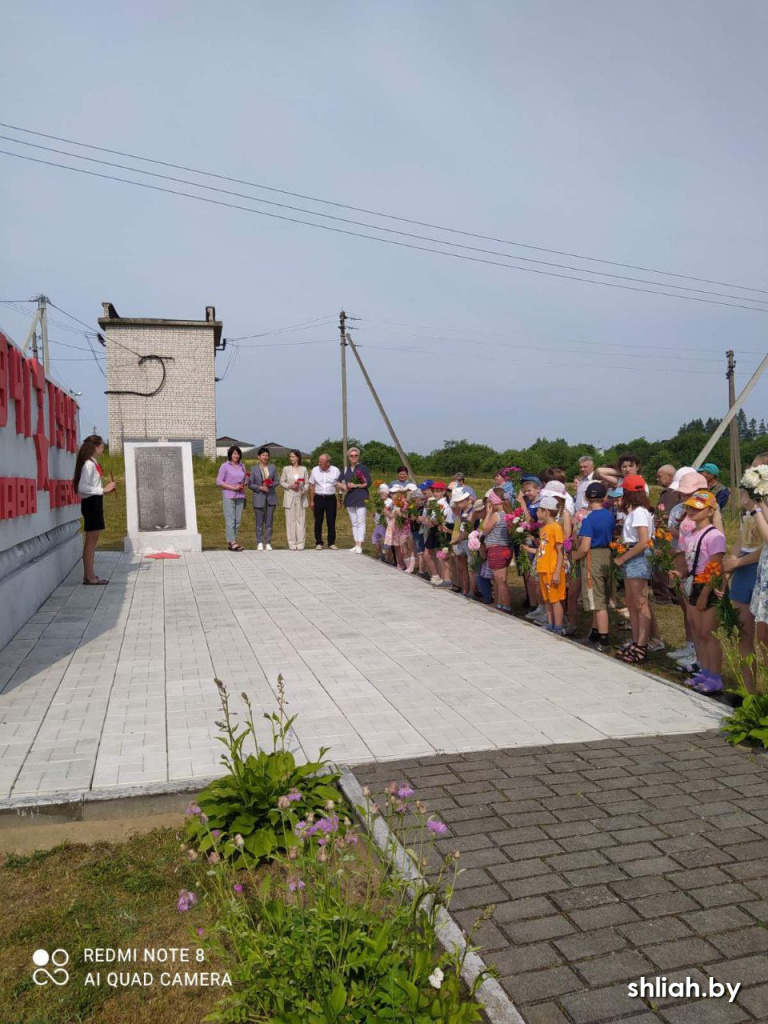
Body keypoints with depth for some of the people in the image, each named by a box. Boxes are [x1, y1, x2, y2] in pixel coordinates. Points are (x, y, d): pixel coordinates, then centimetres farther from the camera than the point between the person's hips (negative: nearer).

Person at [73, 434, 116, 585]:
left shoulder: (93, 463, 13)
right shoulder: (89, 464, -15)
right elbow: (82, 487, -22)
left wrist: (104, 489, 8)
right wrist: (103, 490, -21)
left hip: (94, 502, 10)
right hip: (91, 502, -10)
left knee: (93, 539, 11)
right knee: (91, 539, -6)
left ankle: (89, 575, 17)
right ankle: (89, 576, -1)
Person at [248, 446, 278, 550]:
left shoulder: (273, 467, 8)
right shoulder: (253, 469, 2)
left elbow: (276, 481, 10)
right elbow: (250, 484, 1)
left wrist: (271, 484, -12)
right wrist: (260, 487, -14)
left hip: (271, 497, 2)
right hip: (259, 497, -2)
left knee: (269, 522, 3)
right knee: (259, 523, 2)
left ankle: (268, 543, 10)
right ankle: (260, 543, 11)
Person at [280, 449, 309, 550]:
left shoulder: (303, 469, 7)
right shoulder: (286, 469, 6)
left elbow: (307, 483, 7)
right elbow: (281, 482, 6)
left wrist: (304, 490, -12)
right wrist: (290, 486, -11)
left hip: (301, 498, 0)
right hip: (289, 498, 0)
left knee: (301, 520, 0)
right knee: (290, 521, -1)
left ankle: (300, 544, 4)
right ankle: (292, 544, 3)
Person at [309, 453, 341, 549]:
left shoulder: (335, 471, -2)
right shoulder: (315, 470, 0)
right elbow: (312, 486, 5)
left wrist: (339, 501, -1)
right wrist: (311, 501, 2)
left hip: (330, 498, -1)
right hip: (318, 498, 1)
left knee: (331, 522, 2)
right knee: (318, 522, 5)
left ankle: (331, 543, 12)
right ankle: (318, 543, 14)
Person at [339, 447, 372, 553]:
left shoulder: (363, 468, 0)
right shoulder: (346, 469, 15)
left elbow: (368, 483, -6)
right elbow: (338, 482, 17)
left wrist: (356, 485, -13)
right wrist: (344, 487, -3)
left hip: (361, 498, -6)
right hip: (349, 499, 6)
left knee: (360, 522, -7)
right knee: (354, 523, 8)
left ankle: (359, 546, -9)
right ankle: (356, 544, 12)